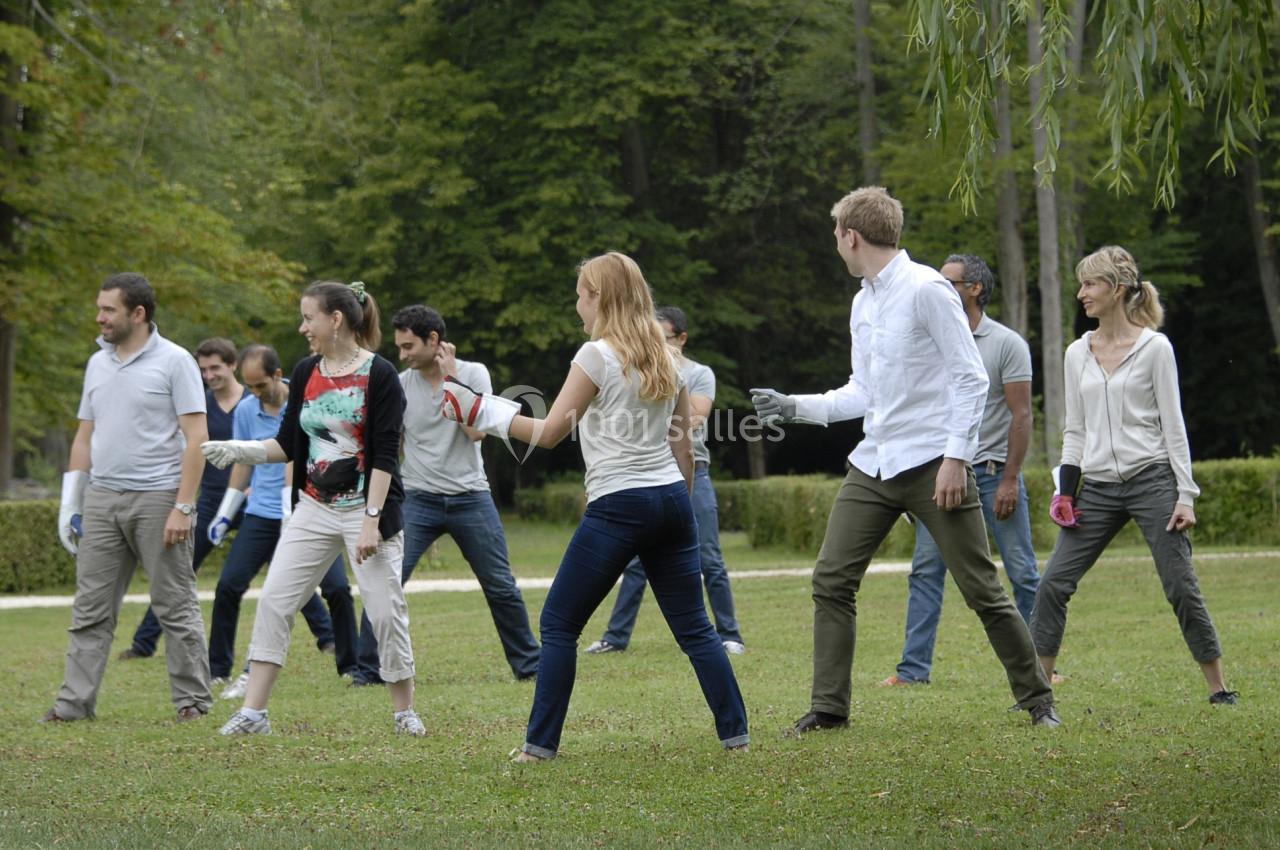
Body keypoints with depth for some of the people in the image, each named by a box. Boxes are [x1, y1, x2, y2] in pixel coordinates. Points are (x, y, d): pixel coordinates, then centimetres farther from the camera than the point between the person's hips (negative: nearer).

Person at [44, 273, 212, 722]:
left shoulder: (174, 361, -6)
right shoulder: (97, 363, 13)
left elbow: (196, 438, -9)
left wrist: (183, 507, -16)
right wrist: (70, 501, 12)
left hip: (157, 499, -6)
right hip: (101, 499, 6)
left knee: (176, 606, 1)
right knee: (91, 608, 4)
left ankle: (193, 700, 8)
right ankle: (75, 702, 7)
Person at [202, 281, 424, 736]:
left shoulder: (379, 375, -11)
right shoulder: (305, 373, 7)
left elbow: (385, 456, -14)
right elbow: (288, 445, 11)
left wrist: (371, 522, -19)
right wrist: (240, 450, -5)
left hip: (367, 509, -6)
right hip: (314, 509, 6)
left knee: (386, 610, -2)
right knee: (274, 600, -2)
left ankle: (405, 712, 13)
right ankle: (253, 712, 0)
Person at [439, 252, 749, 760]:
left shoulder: (597, 355, -8)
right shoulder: (666, 359, 12)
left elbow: (549, 433, -10)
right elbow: (683, 448, 14)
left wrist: (477, 409, -6)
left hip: (617, 507, -6)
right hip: (670, 499, 6)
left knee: (558, 625, 4)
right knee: (693, 627, 10)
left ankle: (540, 744, 2)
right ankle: (735, 733, 5)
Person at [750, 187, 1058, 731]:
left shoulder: (926, 289, -9)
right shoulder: (862, 302, 15)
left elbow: (971, 379, -12)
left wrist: (955, 458, -17)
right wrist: (795, 408, 14)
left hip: (932, 463, -7)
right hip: (873, 463, 7)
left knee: (981, 589, -4)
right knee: (831, 580, 0)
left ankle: (1036, 699, 9)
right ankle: (829, 706, 6)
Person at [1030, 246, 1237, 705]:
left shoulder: (1154, 347, -2)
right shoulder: (1077, 354, 11)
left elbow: (1173, 425, -2)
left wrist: (1185, 495, -7)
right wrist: (1066, 491, 6)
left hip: (1151, 478, -4)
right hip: (1098, 487, 4)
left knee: (1181, 587, -5)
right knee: (1054, 583, -4)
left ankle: (1219, 689, 5)